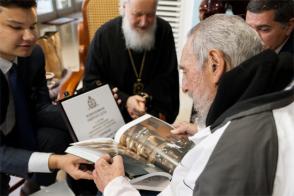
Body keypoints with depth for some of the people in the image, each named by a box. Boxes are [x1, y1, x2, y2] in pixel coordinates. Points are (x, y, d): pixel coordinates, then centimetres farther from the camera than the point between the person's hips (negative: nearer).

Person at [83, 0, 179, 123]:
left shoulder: (164, 31, -3)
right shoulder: (104, 35, -8)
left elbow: (168, 77, 1)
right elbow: (91, 82, -5)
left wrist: (145, 98, -16)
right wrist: (125, 100, -19)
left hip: (154, 109, 1)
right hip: (114, 109, 0)